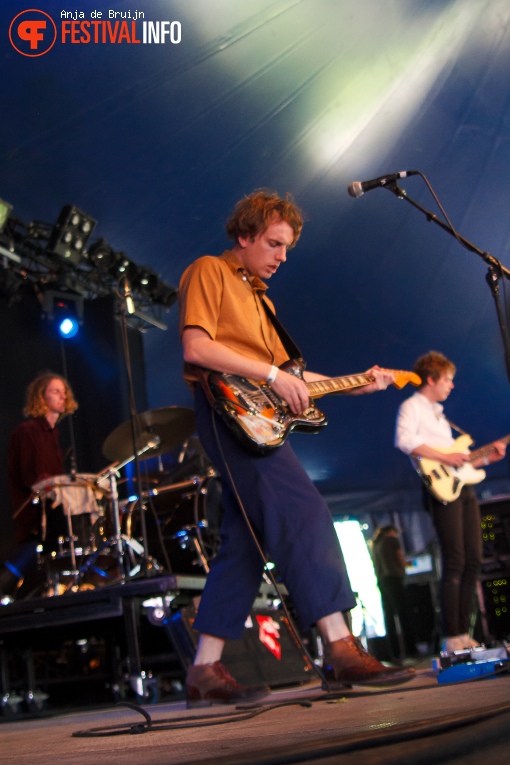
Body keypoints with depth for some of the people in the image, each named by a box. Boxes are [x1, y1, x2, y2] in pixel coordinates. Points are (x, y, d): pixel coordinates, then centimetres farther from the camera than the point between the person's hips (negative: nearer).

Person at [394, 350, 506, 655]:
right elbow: (404, 440, -19)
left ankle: (463, 633, 9)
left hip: (463, 486, 9)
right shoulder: (412, 406, 0)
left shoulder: (438, 413, 27)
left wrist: (486, 458, 16)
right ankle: (452, 639, -13)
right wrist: (444, 457, -20)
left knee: (474, 561, 5)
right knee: (454, 563, -14)